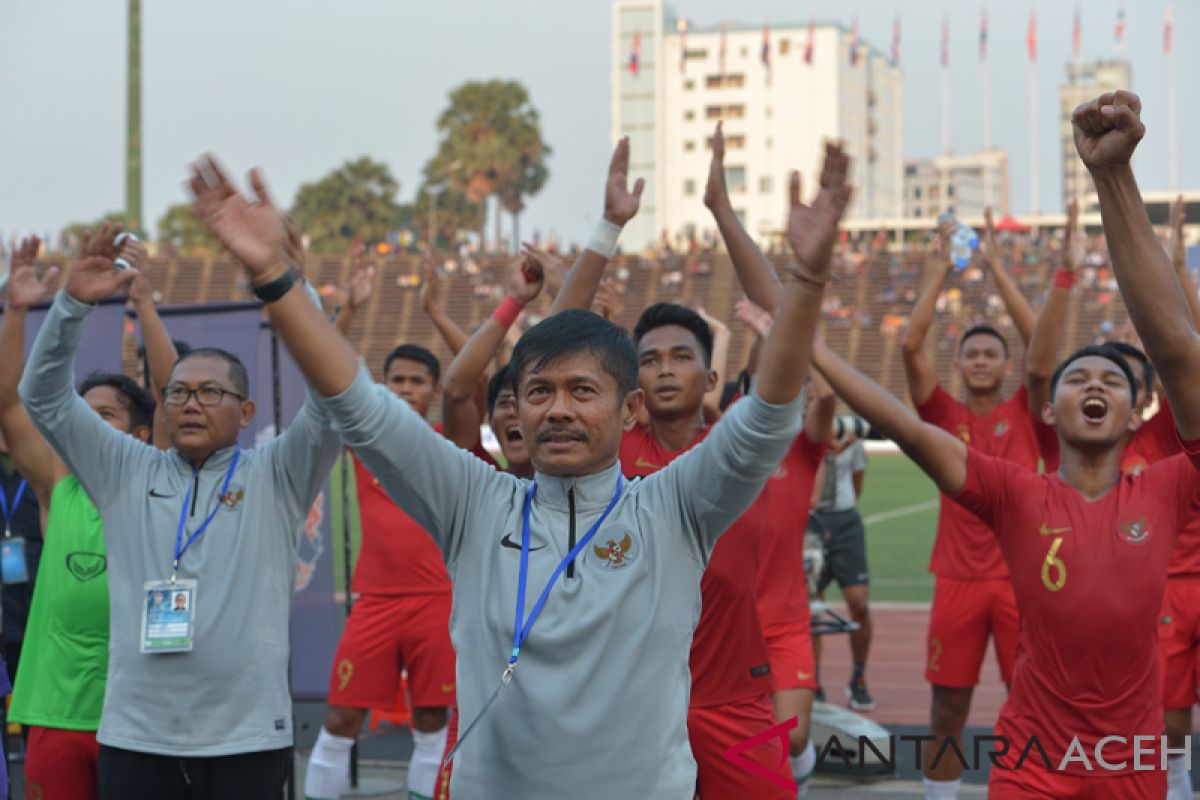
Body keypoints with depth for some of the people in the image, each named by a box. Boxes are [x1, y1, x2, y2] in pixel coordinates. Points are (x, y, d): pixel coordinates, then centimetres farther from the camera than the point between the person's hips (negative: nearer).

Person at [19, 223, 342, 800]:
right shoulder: (126, 474, 11)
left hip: (247, 739, -2)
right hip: (134, 737, 2)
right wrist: (74, 303, -11)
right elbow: (45, 398, 5)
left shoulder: (275, 477, 4)